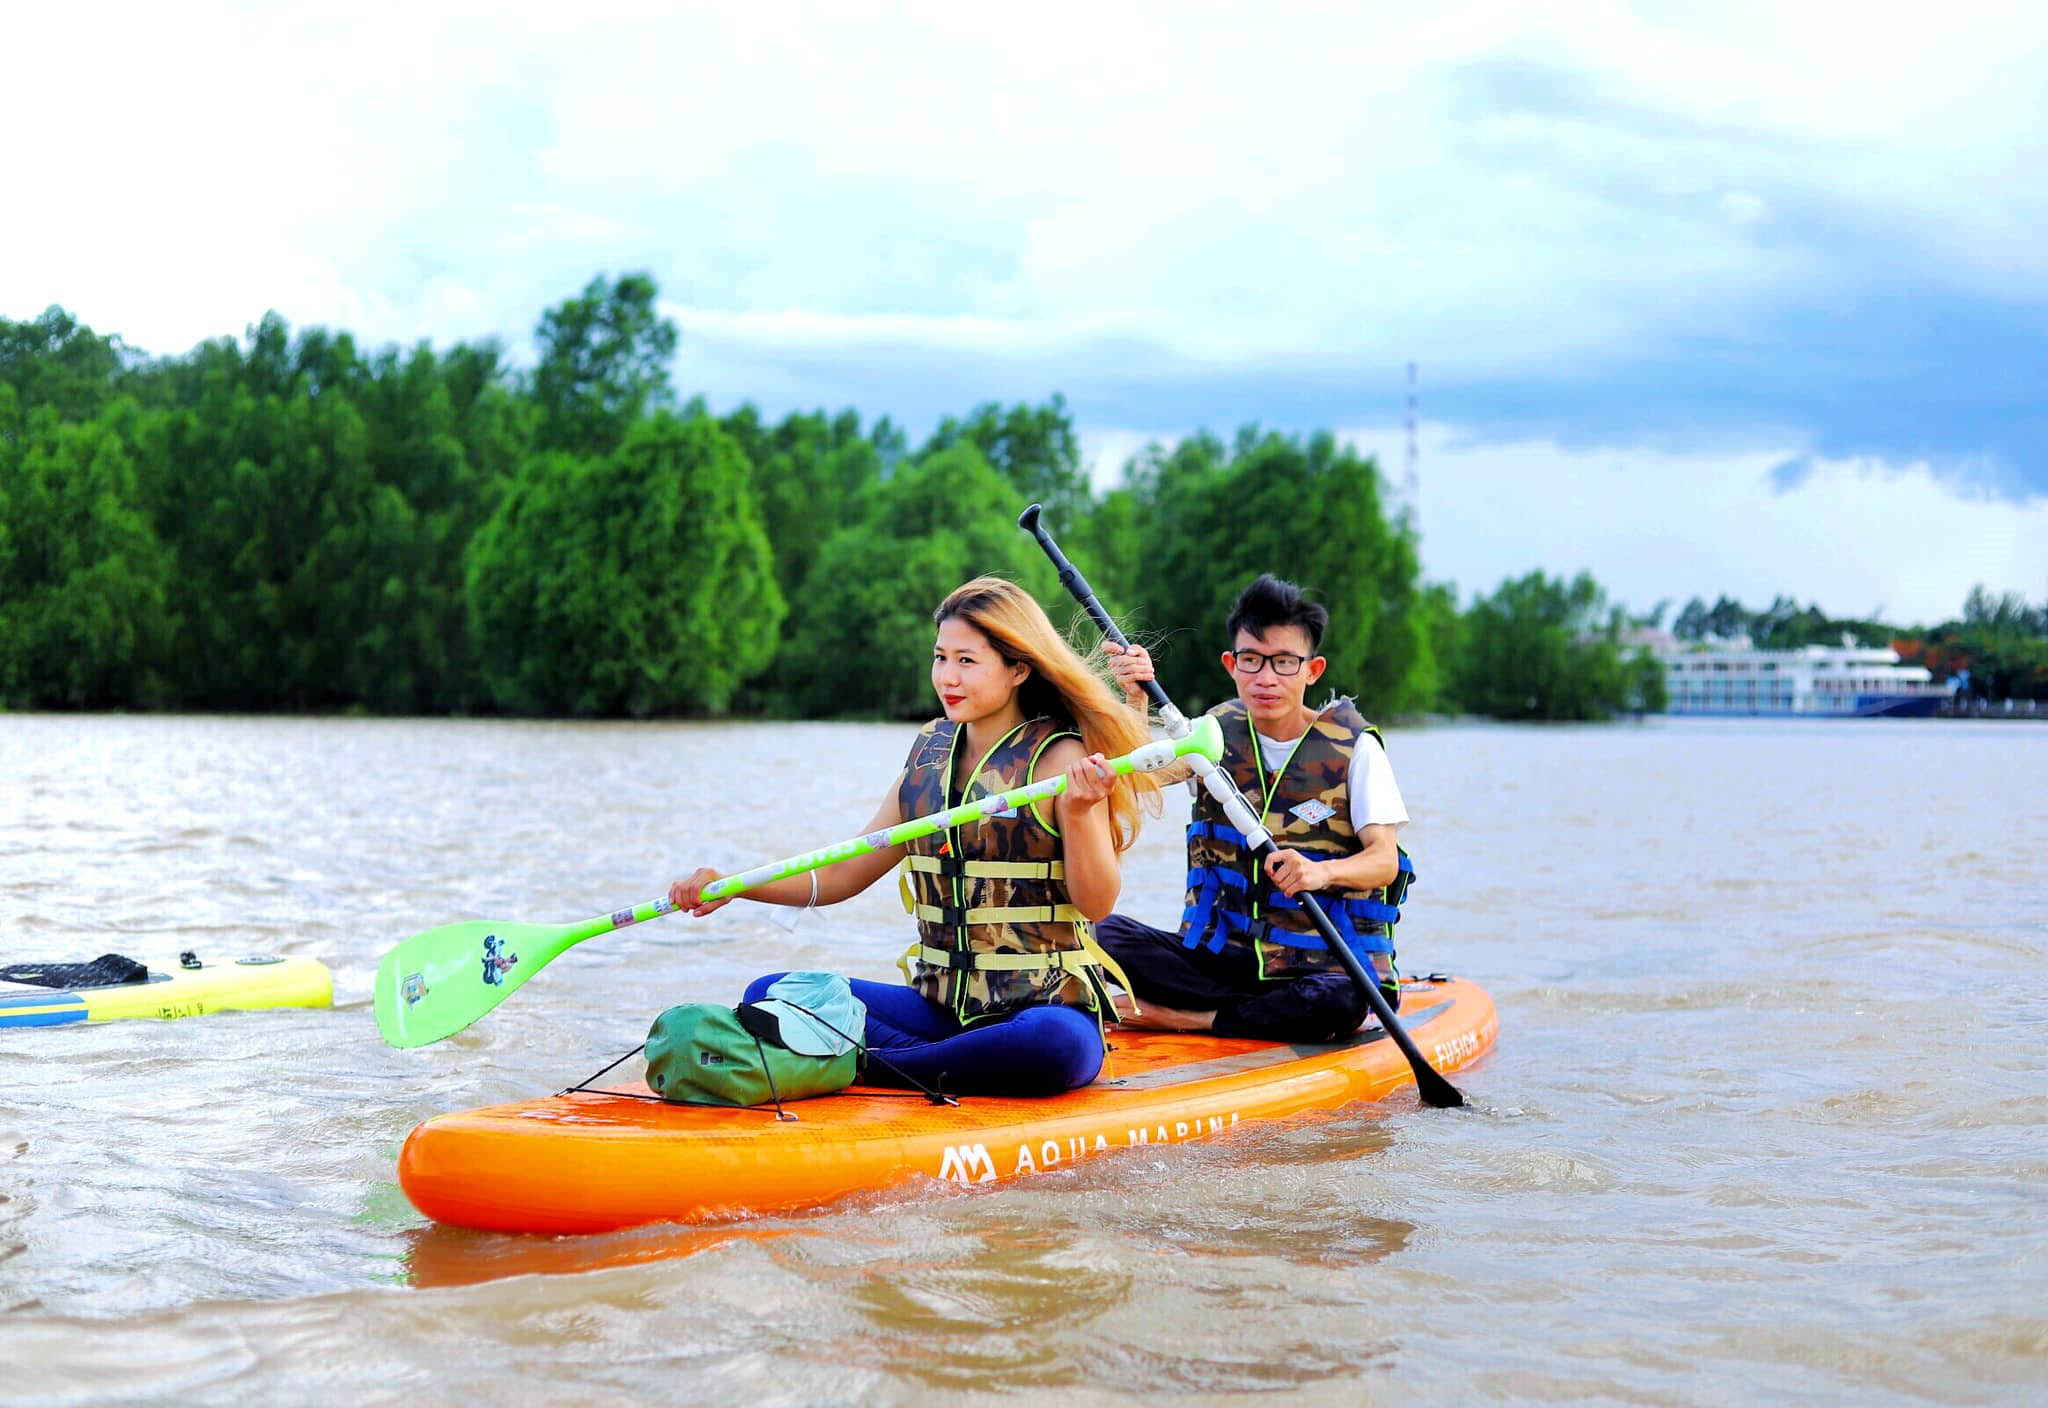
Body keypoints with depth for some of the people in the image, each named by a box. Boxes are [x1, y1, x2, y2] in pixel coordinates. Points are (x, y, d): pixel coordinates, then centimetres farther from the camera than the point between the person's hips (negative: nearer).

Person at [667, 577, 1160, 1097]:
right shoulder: (929, 753, 11)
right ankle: (960, 1067, -15)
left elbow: (1096, 904, -13)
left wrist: (1079, 815, -29)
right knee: (769, 996, -7)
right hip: (940, 1007, 6)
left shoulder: (1062, 757, -7)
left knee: (1059, 1043, -41)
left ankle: (873, 1067, -21)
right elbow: (843, 877, 14)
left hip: (1047, 1006, -5)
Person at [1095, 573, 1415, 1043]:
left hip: (1321, 963, -3)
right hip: (1217, 950, 4)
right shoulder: (1219, 732, 6)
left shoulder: (1353, 747, -4)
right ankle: (1272, 1012, -17)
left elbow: (1384, 859, -13)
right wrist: (1136, 701, -32)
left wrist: (1323, 871, -35)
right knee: (1105, 934, -19)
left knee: (1338, 1002, -38)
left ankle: (1188, 1019, -16)